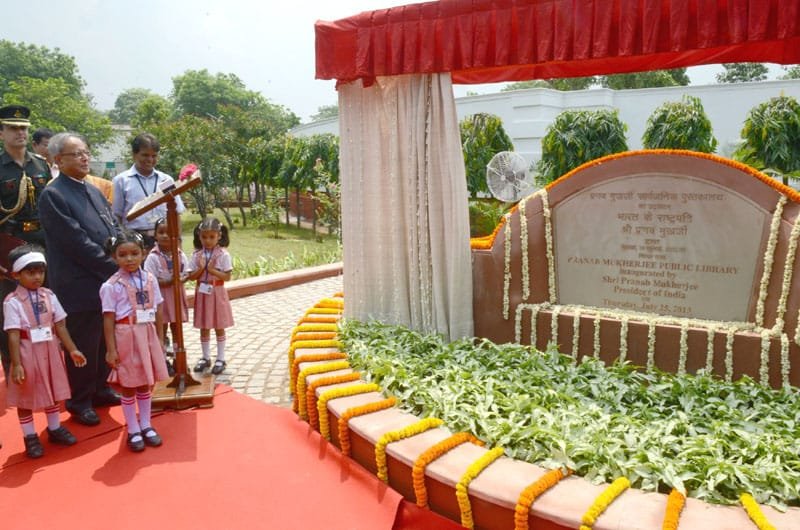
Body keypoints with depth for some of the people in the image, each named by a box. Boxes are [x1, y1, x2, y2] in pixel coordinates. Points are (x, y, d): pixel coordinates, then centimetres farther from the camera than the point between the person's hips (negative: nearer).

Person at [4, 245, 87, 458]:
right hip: (28, 354, -4)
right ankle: (30, 437, 27)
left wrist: (72, 349, 1)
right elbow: (13, 335, -16)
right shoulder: (13, 302, -14)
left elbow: (60, 326, 2)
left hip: (50, 352, 5)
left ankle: (54, 428, 37)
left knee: (53, 391, 19)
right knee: (26, 397, 11)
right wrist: (17, 364, -19)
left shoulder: (49, 296, -1)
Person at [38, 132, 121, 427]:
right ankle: (79, 402, 21)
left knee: (105, 342, 17)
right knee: (83, 347, 4)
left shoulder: (94, 191, 14)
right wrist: (116, 269, -16)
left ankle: (100, 389, 34)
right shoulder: (53, 195, -11)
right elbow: (77, 242, -18)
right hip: (81, 288, -7)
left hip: (109, 283, 7)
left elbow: (113, 232, 13)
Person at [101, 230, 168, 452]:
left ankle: (146, 425, 28)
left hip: (148, 336, 4)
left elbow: (158, 311, 7)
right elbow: (108, 319, -10)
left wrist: (160, 339, 8)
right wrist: (111, 349, -12)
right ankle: (133, 430, 21)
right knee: (128, 385, 8)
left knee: (146, 383, 14)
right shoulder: (111, 286, -11)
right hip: (126, 338, -4)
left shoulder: (150, 279, 1)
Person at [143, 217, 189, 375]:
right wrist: (169, 281, -24)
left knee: (177, 327, 14)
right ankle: (163, 361, 18)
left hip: (177, 295, 4)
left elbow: (186, 274, 2)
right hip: (160, 297, -4)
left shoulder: (180, 254, 0)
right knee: (161, 329, 7)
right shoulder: (153, 257, -11)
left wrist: (180, 279, -20)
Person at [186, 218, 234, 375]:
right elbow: (191, 276, -1)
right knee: (204, 327, 12)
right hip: (202, 293, 3)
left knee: (219, 327, 8)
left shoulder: (223, 255, -9)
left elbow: (227, 276, -11)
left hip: (217, 293, -3)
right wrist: (200, 269, -18)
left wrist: (212, 270, -22)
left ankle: (221, 359, 18)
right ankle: (206, 357, 26)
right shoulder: (197, 255, -1)